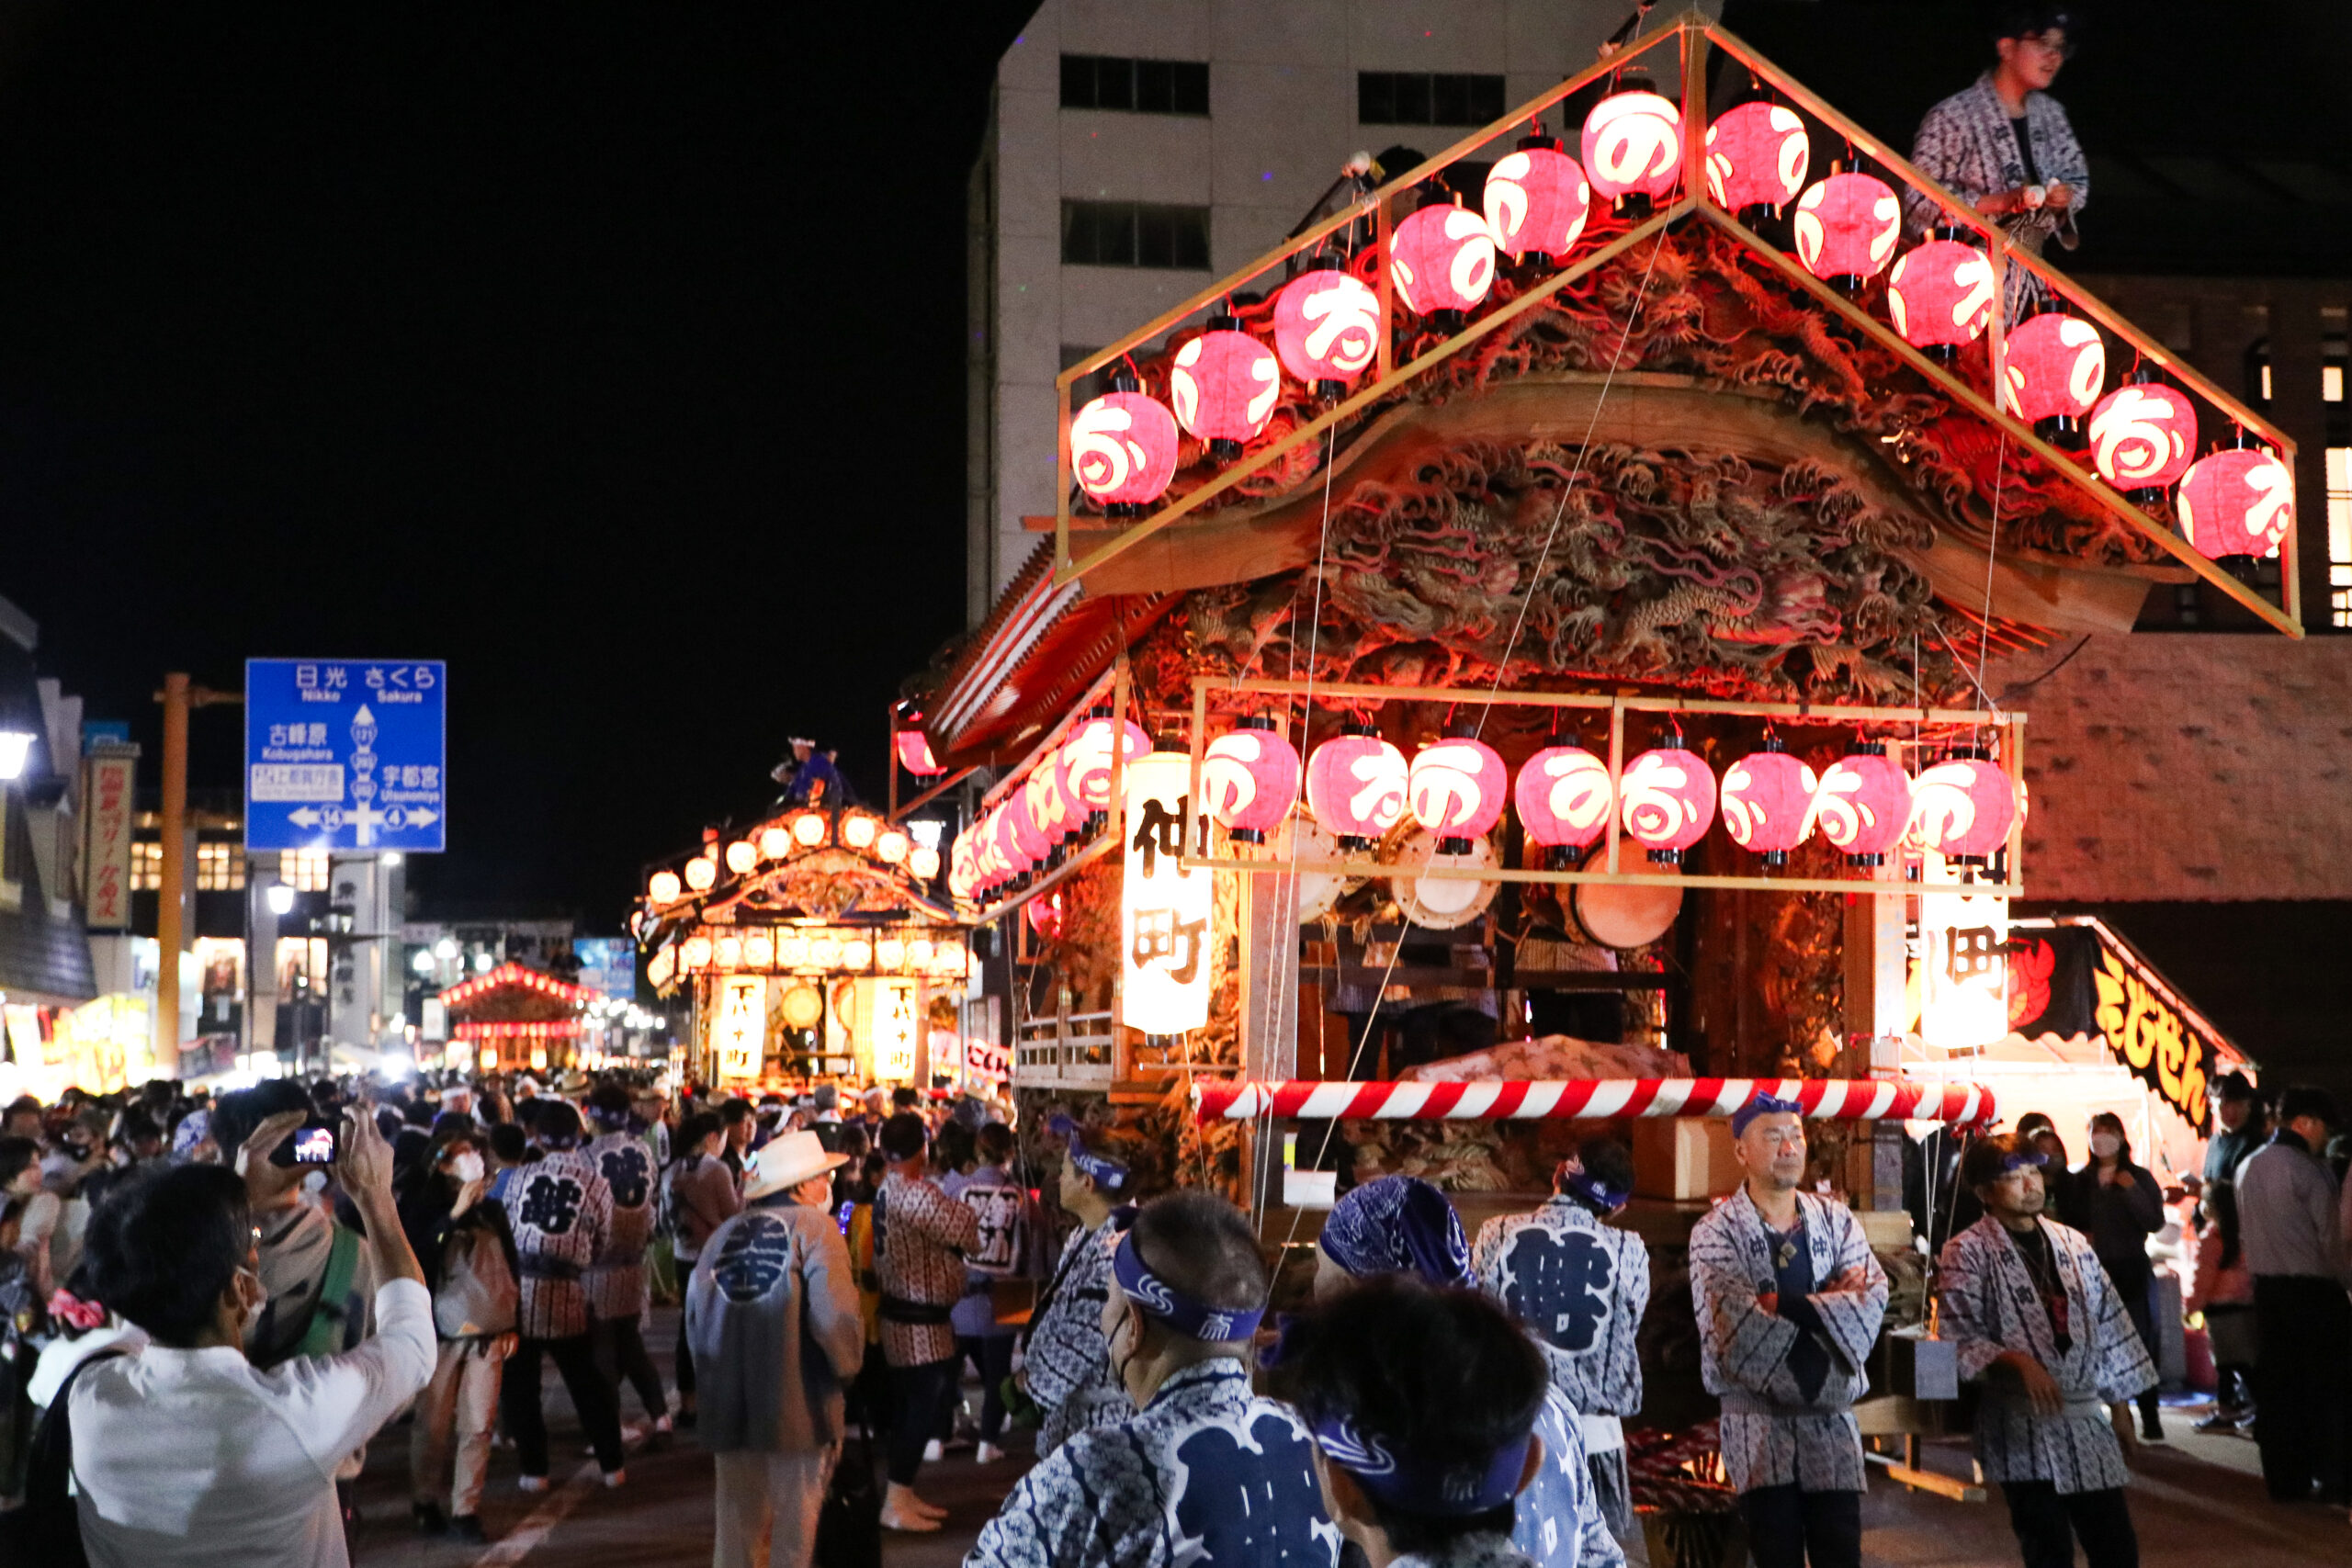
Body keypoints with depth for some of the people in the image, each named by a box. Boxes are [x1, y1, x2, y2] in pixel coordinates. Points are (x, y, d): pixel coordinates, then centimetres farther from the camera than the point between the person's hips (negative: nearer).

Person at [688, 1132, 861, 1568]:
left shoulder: (724, 1234, 8)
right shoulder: (814, 1228, -8)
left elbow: (696, 1318, 9)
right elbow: (834, 1316, -17)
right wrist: (847, 1364, 0)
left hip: (731, 1405, 5)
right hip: (799, 1406, -5)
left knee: (737, 1520, 13)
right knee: (795, 1522, 5)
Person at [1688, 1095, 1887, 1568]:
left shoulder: (1835, 1219, 10)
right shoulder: (1716, 1231, -2)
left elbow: (1874, 1297, -6)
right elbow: (1736, 1320, -17)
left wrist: (1787, 1306, -16)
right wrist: (1827, 1303, -11)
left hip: (1830, 1413, 3)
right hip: (1759, 1418, -3)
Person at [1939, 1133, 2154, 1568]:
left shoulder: (2073, 1243, 12)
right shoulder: (1967, 1252, -4)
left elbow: (2108, 1324, 16)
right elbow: (1961, 1337, -10)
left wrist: (2120, 1408, 15)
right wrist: (2018, 1361, -25)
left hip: (2086, 1419, 5)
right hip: (2023, 1428, -5)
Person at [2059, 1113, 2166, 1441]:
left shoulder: (2139, 1177, 4)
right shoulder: (2080, 1181, 10)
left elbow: (2155, 1222, -4)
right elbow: (2069, 1222, 17)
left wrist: (2132, 1190, -14)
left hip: (2132, 1270, -2)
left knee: (2141, 1343, -5)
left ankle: (2150, 1418, 0)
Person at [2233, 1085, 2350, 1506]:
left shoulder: (2248, 1168, 7)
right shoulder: (2308, 1171, -14)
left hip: (2267, 1288, 6)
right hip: (2312, 1289, -6)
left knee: (2278, 1385, 9)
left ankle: (2285, 1479, 12)